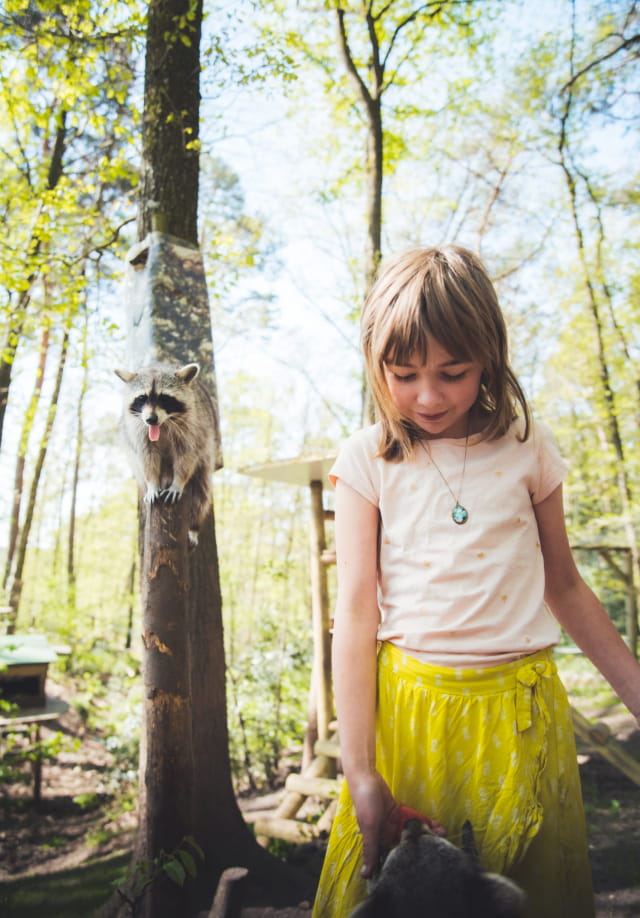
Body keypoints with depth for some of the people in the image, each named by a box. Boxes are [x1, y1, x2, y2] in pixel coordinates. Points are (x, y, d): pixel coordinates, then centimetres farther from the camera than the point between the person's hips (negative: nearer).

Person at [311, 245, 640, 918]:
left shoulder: (526, 445, 0)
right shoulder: (367, 460, -4)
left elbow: (564, 588, 9)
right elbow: (357, 612, -8)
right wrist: (359, 773, -11)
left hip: (520, 709, 2)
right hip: (405, 708, -1)